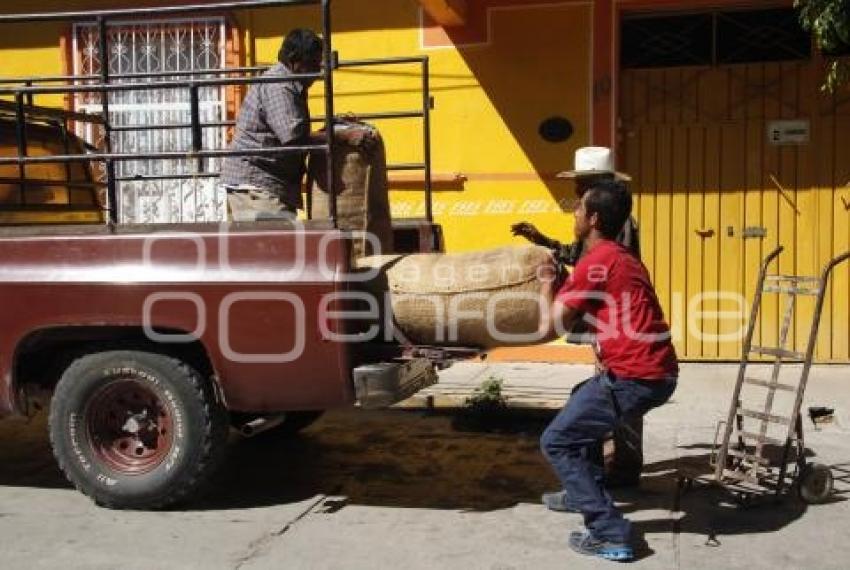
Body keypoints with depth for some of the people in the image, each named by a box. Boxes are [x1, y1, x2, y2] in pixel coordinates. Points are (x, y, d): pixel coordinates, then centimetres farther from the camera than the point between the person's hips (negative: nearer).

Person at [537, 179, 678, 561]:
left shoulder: (595, 263, -11)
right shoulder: (623, 258, 19)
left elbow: (548, 329, -8)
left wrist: (548, 285, 7)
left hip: (633, 378, -10)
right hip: (659, 373, 10)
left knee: (557, 442, 2)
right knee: (582, 405, 31)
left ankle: (609, 534, -2)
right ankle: (584, 493, 36)